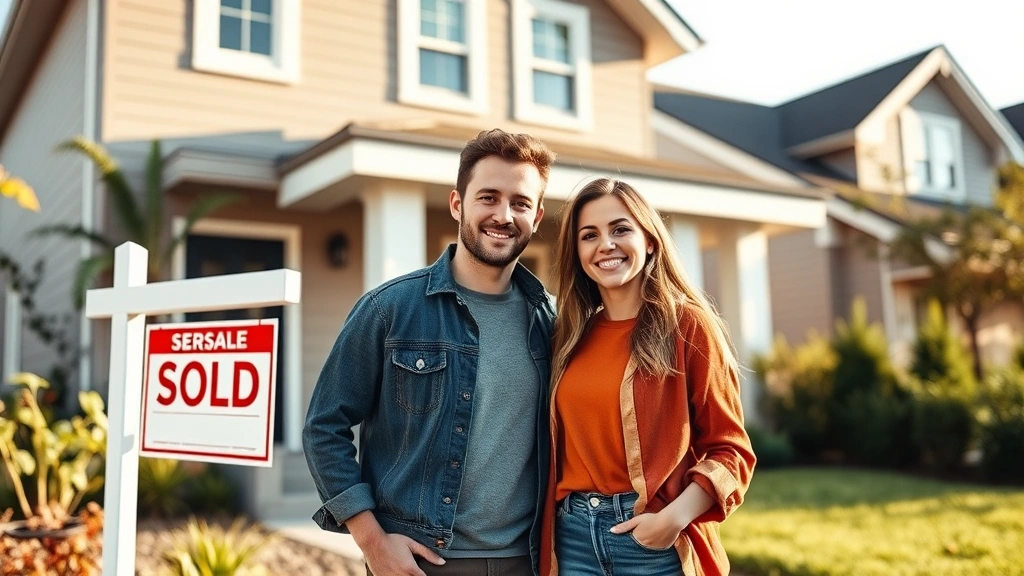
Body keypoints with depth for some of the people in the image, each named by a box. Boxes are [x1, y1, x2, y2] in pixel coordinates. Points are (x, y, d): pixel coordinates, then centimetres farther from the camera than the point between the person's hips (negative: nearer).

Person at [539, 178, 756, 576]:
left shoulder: (688, 325, -6)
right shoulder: (571, 335, 7)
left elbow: (729, 449, -6)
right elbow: (562, 444, 12)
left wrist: (676, 517, -18)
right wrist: (544, 530, 2)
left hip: (655, 539, -4)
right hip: (573, 537, 4)